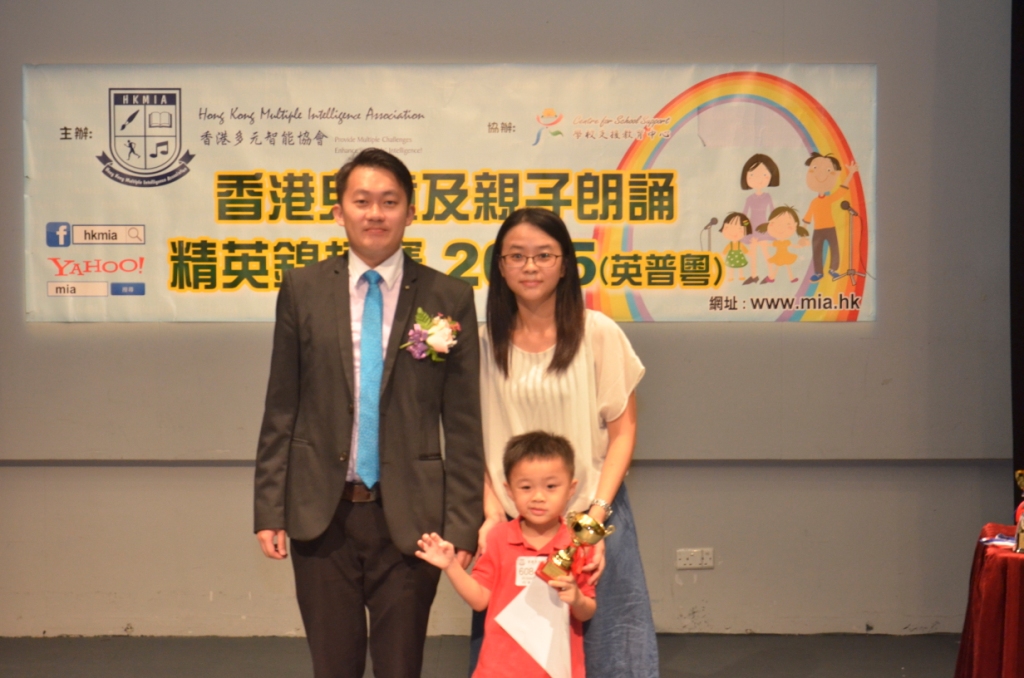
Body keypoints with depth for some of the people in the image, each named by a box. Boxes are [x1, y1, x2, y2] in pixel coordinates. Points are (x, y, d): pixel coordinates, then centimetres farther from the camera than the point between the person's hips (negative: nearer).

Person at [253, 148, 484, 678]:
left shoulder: (449, 299, -1)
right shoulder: (303, 289, 3)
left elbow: (463, 423, -1)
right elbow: (281, 409, 5)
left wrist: (462, 525, -4)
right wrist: (270, 509, 1)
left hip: (408, 517, -1)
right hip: (322, 515, 1)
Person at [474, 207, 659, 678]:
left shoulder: (598, 333, -5)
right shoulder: (485, 343, 2)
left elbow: (622, 430, -2)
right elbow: (476, 440, 6)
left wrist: (598, 512, -10)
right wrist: (492, 511, -5)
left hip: (592, 517, -2)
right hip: (511, 523, 2)